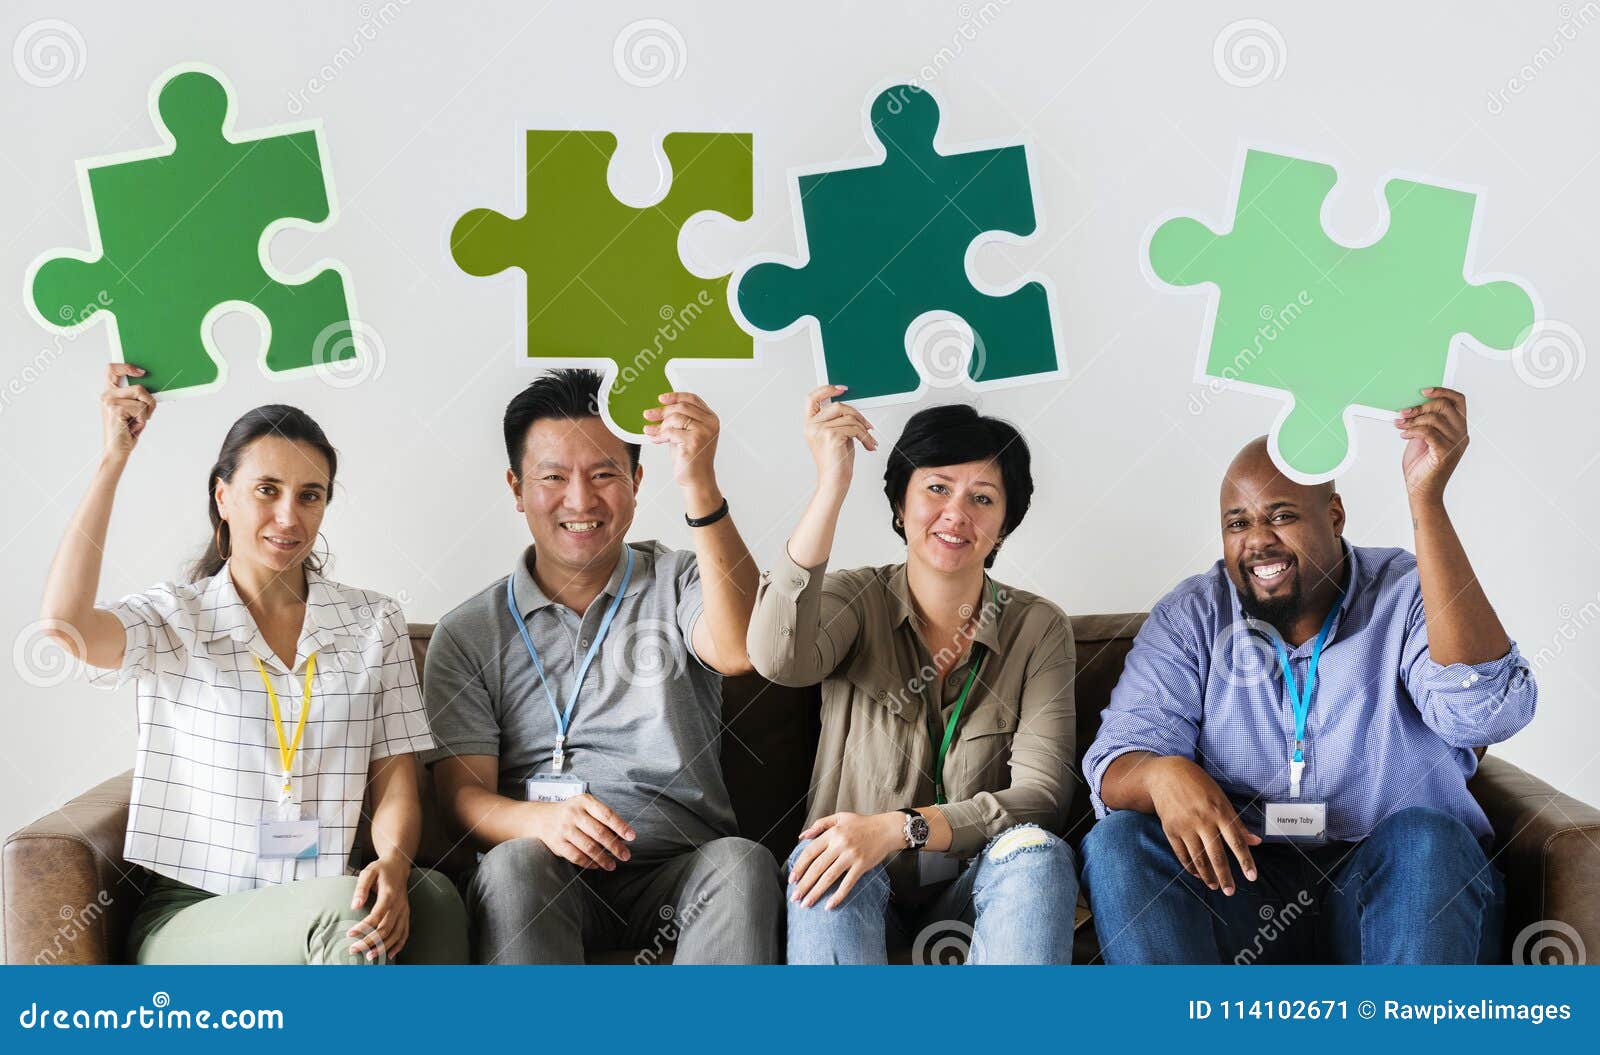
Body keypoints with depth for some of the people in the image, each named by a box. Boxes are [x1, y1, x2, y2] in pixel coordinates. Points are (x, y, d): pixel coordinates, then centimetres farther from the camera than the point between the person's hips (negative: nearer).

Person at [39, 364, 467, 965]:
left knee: (432, 896, -33)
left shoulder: (373, 622, 13)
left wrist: (393, 864, -16)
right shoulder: (174, 620, 6)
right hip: (189, 914, -2)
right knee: (341, 907, -35)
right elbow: (64, 622, -17)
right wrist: (114, 457, -9)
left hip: (327, 909, 2)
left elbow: (395, 773, 8)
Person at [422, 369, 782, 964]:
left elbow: (736, 651, -15)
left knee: (744, 863, -31)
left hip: (679, 871, 0)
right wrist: (540, 818, -23)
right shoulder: (467, 635, 11)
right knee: (515, 864, -33)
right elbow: (462, 791, 2)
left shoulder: (678, 582, 10)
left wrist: (699, 485, -26)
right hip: (547, 872, 0)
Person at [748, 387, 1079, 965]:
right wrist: (831, 486, -28)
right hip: (858, 886, 0)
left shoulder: (1038, 629, 0)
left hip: (976, 886, 1)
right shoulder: (857, 599, -1)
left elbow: (1042, 795, -10)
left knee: (1037, 851, -30)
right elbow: (779, 658, -26)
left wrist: (900, 827, -25)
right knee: (823, 860, -33)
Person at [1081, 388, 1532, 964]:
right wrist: (1162, 774, -31)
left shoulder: (1407, 597, -1)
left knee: (1423, 839, -32)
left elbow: (1486, 712, -23)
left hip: (1398, 895, -1)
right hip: (1238, 881, 2)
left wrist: (1425, 500, -26)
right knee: (1117, 842, -23)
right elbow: (1113, 769, -3)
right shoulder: (1190, 618, 5)